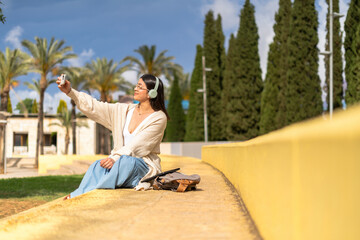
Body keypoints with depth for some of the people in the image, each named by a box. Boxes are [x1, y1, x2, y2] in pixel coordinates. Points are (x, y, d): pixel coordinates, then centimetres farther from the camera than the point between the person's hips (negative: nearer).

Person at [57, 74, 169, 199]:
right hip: (119, 162, 5)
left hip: (144, 166, -5)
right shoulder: (126, 110, 13)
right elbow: (94, 107, 7)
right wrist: (70, 92, -4)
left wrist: (115, 158, -29)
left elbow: (138, 146, -16)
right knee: (97, 166, -28)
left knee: (127, 161, -38)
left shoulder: (159, 118, -5)